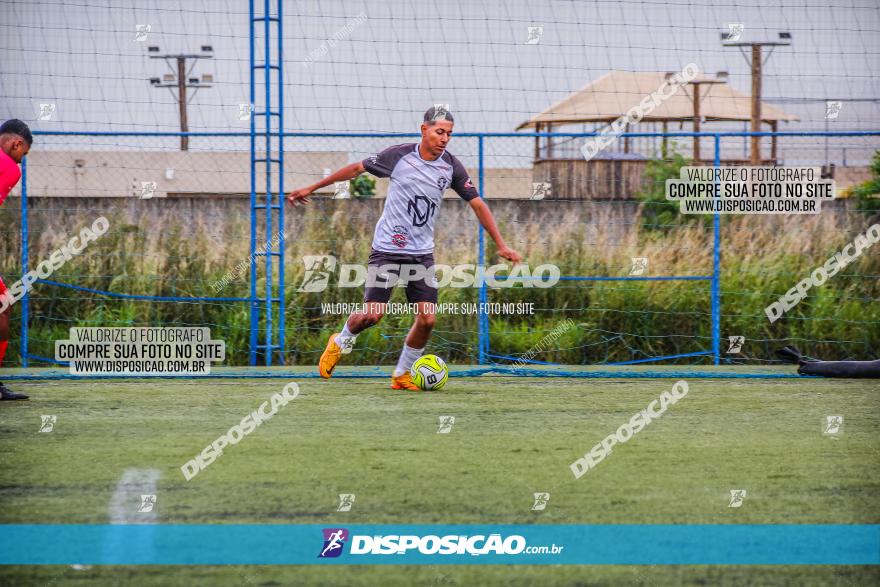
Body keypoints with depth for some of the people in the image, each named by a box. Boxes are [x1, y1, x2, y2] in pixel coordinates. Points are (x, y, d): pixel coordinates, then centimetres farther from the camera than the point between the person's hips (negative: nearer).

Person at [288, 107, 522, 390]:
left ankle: (402, 374, 13)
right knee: (373, 314, -11)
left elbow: (477, 204, 4)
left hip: (422, 253, 3)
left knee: (426, 318, -8)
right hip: (387, 248, -3)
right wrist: (311, 188, 7)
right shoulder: (399, 155, -10)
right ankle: (341, 342, 22)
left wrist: (501, 245, -1)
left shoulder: (451, 167, -2)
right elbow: (357, 168, 2)